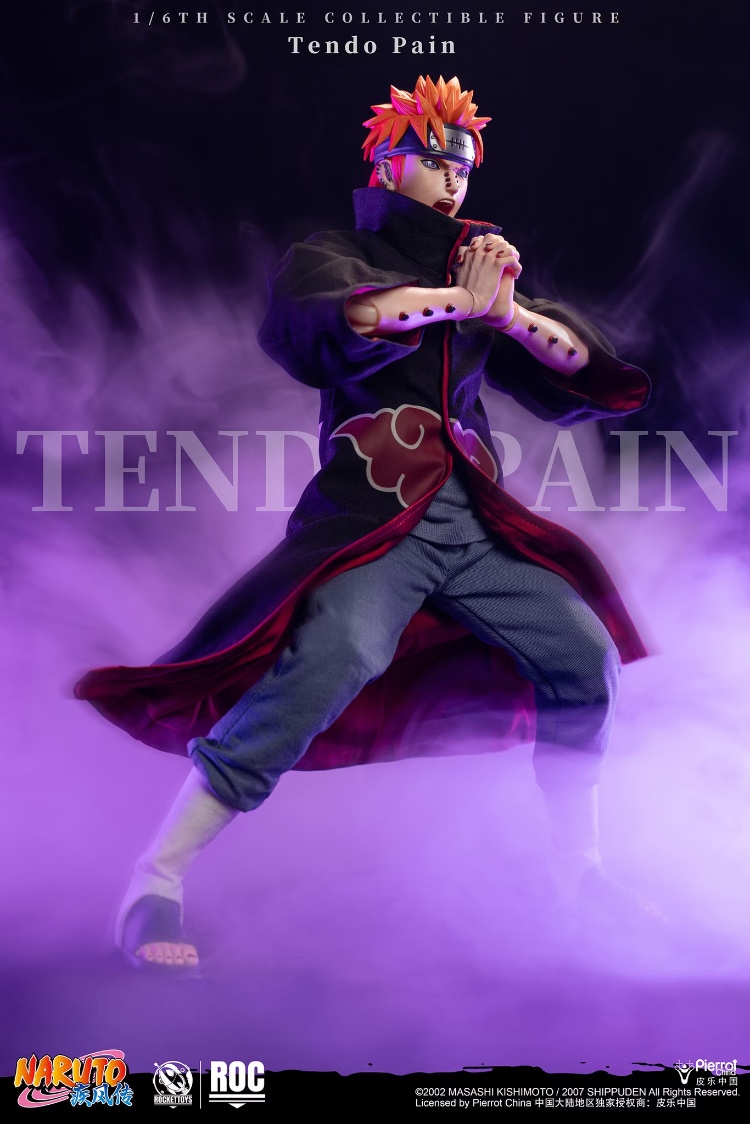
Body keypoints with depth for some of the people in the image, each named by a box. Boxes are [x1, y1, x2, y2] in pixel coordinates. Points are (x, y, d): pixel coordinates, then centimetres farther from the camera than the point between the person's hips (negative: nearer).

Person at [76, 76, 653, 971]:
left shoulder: (476, 267, 24)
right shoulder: (334, 255, 10)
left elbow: (582, 375, 16)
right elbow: (321, 319, -17)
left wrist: (510, 312, -2)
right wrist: (458, 298, -9)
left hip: (477, 520, 6)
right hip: (374, 518, -6)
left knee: (585, 653, 0)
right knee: (327, 663, -29)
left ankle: (577, 865, 20)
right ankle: (152, 886, -21)